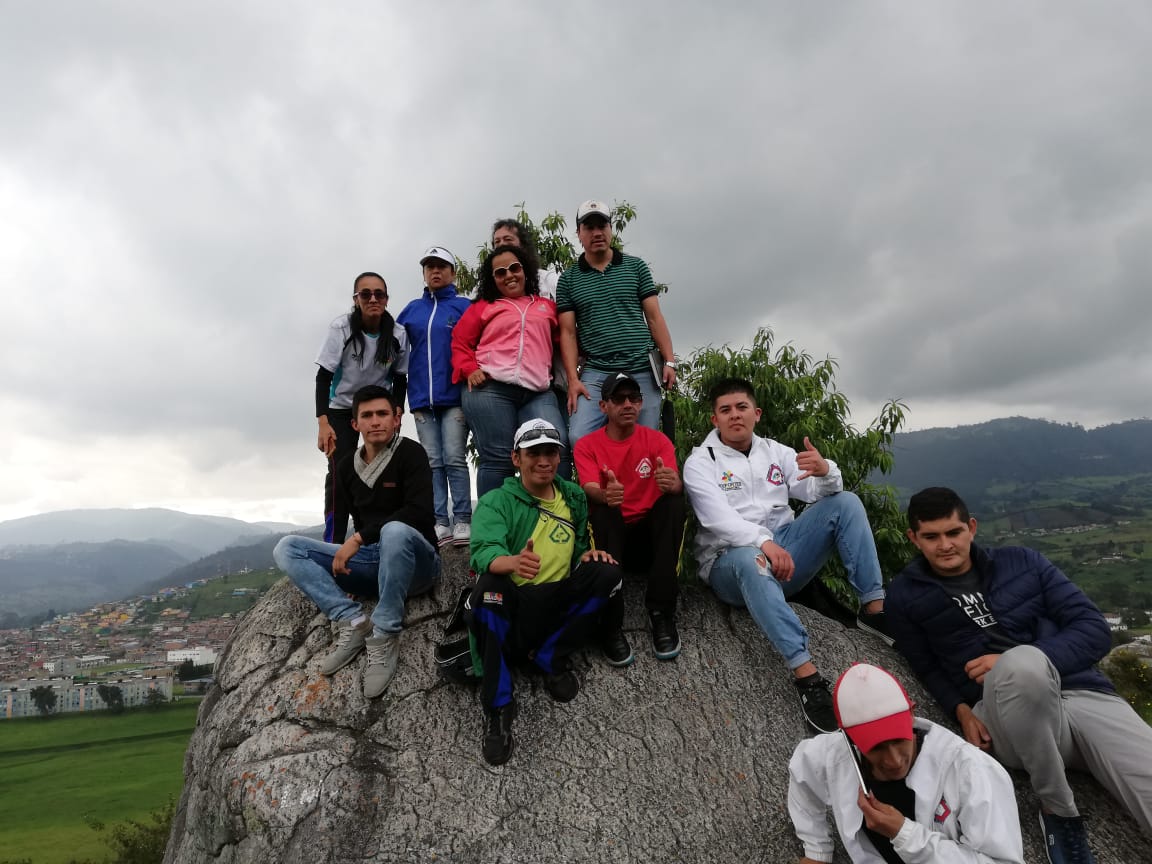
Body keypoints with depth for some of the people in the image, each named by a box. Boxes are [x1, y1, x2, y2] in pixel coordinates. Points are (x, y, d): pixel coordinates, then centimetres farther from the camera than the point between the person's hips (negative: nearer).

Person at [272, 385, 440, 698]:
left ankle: (384, 637, -26)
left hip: (415, 563, -6)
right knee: (287, 548, -7)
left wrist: (359, 538, -21)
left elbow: (419, 513, -21)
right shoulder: (347, 466, 10)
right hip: (368, 561, 6)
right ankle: (353, 622, -20)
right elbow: (355, 519, 17)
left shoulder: (410, 453, -8)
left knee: (395, 531, -40)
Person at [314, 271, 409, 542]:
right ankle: (333, 544, -11)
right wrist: (323, 423, -26)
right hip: (341, 409, -2)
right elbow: (323, 376, -18)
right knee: (340, 472, -13)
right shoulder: (341, 327, -18)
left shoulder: (398, 334, -12)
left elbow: (400, 378, 1)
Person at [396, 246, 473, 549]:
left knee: (454, 459, -8)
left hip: (454, 396, -4)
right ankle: (440, 524, 6)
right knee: (432, 462, 3)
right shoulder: (412, 309, 16)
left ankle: (462, 522, -4)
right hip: (422, 397, 4)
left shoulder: (464, 307, 4)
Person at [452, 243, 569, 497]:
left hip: (537, 393, 2)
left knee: (557, 450, -14)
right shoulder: (482, 306, 18)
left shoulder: (547, 307, 25)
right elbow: (460, 343, 16)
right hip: (489, 390, -2)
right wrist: (469, 370, -2)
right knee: (497, 458, -7)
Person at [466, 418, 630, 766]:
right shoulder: (497, 501, 0)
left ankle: (550, 658, -7)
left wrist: (588, 554, -7)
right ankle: (497, 707, -21)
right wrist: (512, 562, -43)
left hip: (558, 603, 3)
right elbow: (484, 552, -19)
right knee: (489, 588, -35)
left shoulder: (574, 498, 14)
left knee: (606, 573, -20)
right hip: (511, 607, -3)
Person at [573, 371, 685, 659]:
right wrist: (606, 496, -42)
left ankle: (661, 613, -28)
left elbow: (677, 486, -14)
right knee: (603, 510, -33)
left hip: (649, 533, 1)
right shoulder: (587, 445, 0)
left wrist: (673, 484, -40)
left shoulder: (658, 440, 2)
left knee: (674, 501, -28)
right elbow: (590, 491, -17)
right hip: (610, 534, -1)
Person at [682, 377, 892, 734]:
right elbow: (718, 519, -18)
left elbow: (822, 492, 3)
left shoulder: (774, 451, 13)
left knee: (845, 502, -11)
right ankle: (806, 674, -46)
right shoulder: (700, 463, -2)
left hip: (784, 554, 5)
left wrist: (824, 470, -22)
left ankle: (874, 608, -15)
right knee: (749, 558, -41)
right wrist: (763, 542, -35)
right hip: (731, 561, -5)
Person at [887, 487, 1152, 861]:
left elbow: (1095, 629, 6)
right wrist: (962, 711, -9)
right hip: (1007, 717, -1)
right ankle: (1058, 811, -15)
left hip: (1086, 695, 1)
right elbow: (926, 668, 12)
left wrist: (1021, 664, -11)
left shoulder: (1022, 562, 11)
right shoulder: (906, 596, 8)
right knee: (1020, 662, -37)